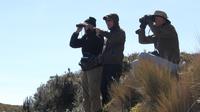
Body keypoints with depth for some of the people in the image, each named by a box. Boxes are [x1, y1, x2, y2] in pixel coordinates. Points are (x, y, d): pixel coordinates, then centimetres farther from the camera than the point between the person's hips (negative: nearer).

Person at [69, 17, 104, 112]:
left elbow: (92, 41, -24)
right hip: (86, 69, 8)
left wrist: (88, 28, -15)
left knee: (94, 95, -12)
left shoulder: (97, 36, -5)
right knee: (86, 97, 11)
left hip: (95, 68, -8)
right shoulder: (86, 37, 16)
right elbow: (73, 44, 14)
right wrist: (77, 31, 4)